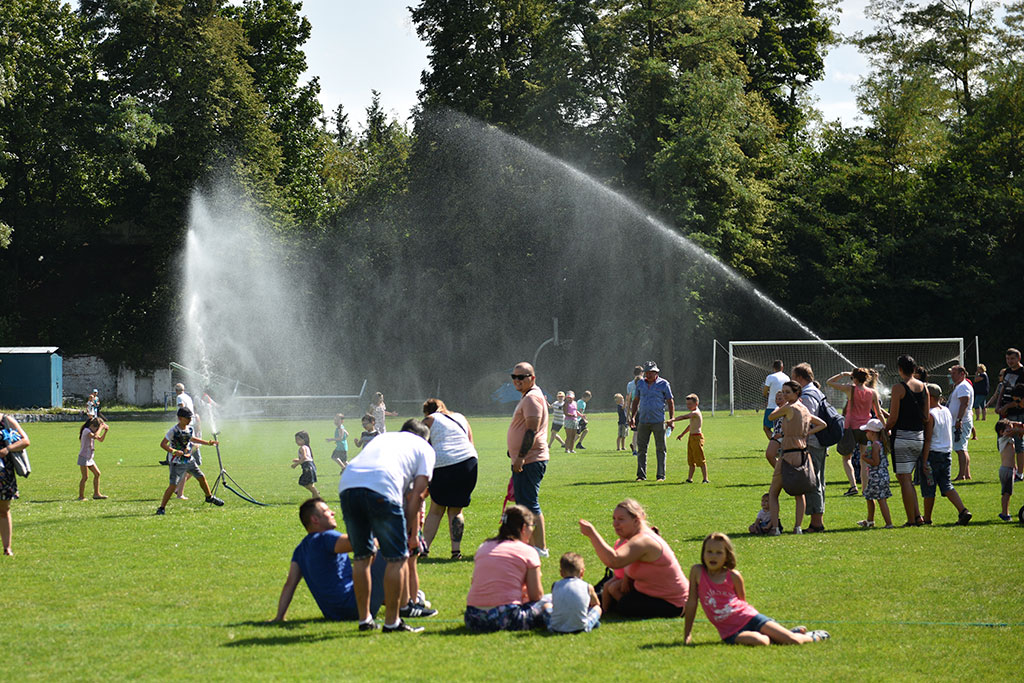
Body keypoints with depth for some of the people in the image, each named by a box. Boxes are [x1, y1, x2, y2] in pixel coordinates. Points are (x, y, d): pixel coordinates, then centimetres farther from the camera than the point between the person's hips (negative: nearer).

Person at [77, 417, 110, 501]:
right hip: (83, 457, -9)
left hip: (89, 458, 9)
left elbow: (100, 439, 17)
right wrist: (101, 427, -22)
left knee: (97, 474, 8)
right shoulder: (86, 431, -15)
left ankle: (96, 494, 13)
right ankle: (81, 496, 0)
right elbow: (95, 436, -33)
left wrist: (105, 430, 4)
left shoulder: (92, 431, 12)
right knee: (85, 477, -7)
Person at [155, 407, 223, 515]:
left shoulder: (190, 428, 1)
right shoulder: (173, 431, -20)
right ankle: (161, 508, -5)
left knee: (201, 477, 13)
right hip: (177, 462, -7)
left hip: (189, 460, 7)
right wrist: (174, 451, -33)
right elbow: (163, 444, -19)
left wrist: (208, 443, 23)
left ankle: (210, 497, 36)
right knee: (173, 485, -13)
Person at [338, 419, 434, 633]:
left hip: (347, 485, 5)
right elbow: (416, 495, 13)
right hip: (382, 489, -5)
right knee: (396, 558, 6)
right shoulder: (425, 448, 25)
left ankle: (364, 619, 23)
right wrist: (414, 533, 18)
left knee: (361, 556, 18)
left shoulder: (382, 438, 39)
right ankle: (391, 621, 8)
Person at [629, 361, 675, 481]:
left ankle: (661, 475, 4)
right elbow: (636, 401, 18)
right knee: (641, 449, 1)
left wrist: (672, 418, -6)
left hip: (658, 421, -3)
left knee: (660, 449, 0)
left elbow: (670, 402, 2)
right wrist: (632, 417, 10)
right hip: (643, 421, 3)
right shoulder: (640, 384, 10)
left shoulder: (663, 384, 0)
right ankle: (641, 475, 5)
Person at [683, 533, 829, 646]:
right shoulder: (698, 572, -5)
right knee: (760, 642, -34)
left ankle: (811, 637, 25)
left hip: (748, 617, 2)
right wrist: (687, 634, 2)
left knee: (792, 641, -8)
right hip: (731, 631, -2)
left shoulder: (733, 576, -3)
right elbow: (691, 602, -1)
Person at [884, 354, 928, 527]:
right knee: (908, 478, 16)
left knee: (904, 479, -1)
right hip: (919, 436, 6)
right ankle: (918, 516, 8)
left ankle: (911, 519, -2)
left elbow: (893, 418, -14)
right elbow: (926, 417, 10)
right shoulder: (923, 387, 7)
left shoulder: (899, 388, -12)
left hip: (902, 435, -6)